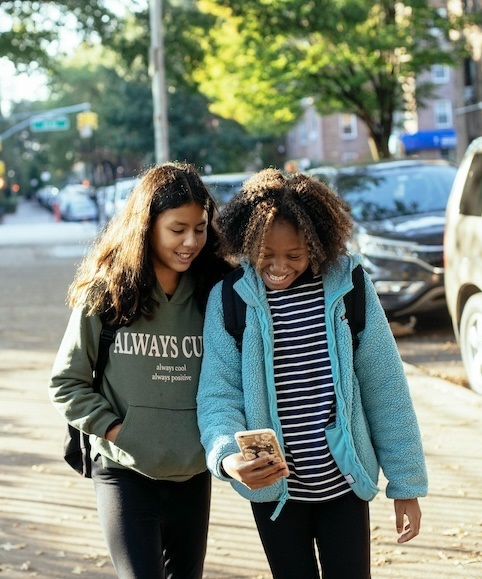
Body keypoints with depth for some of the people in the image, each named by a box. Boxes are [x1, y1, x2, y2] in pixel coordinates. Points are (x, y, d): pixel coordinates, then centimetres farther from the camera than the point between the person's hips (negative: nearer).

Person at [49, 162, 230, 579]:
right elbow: (66, 382, -1)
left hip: (193, 474, 4)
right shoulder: (105, 294, -7)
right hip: (126, 472, -3)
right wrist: (112, 428, -11)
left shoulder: (213, 293, 1)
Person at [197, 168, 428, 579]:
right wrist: (227, 458, -31)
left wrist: (407, 484, -1)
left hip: (345, 484, 0)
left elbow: (386, 391, -4)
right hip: (274, 490, 0)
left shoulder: (349, 287, -8)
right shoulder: (229, 299, -8)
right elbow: (218, 393, -10)